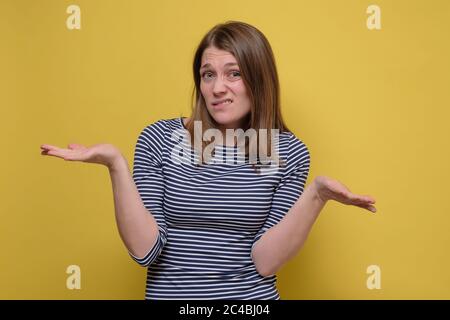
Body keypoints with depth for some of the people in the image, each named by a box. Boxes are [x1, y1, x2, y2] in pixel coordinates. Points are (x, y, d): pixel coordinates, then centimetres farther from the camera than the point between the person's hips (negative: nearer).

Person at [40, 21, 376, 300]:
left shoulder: (289, 152, -6)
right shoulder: (159, 139, -7)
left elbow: (264, 262, -11)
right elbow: (145, 250, -12)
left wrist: (316, 194, -23)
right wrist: (116, 164, -21)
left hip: (252, 298, 0)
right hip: (169, 294, 0)